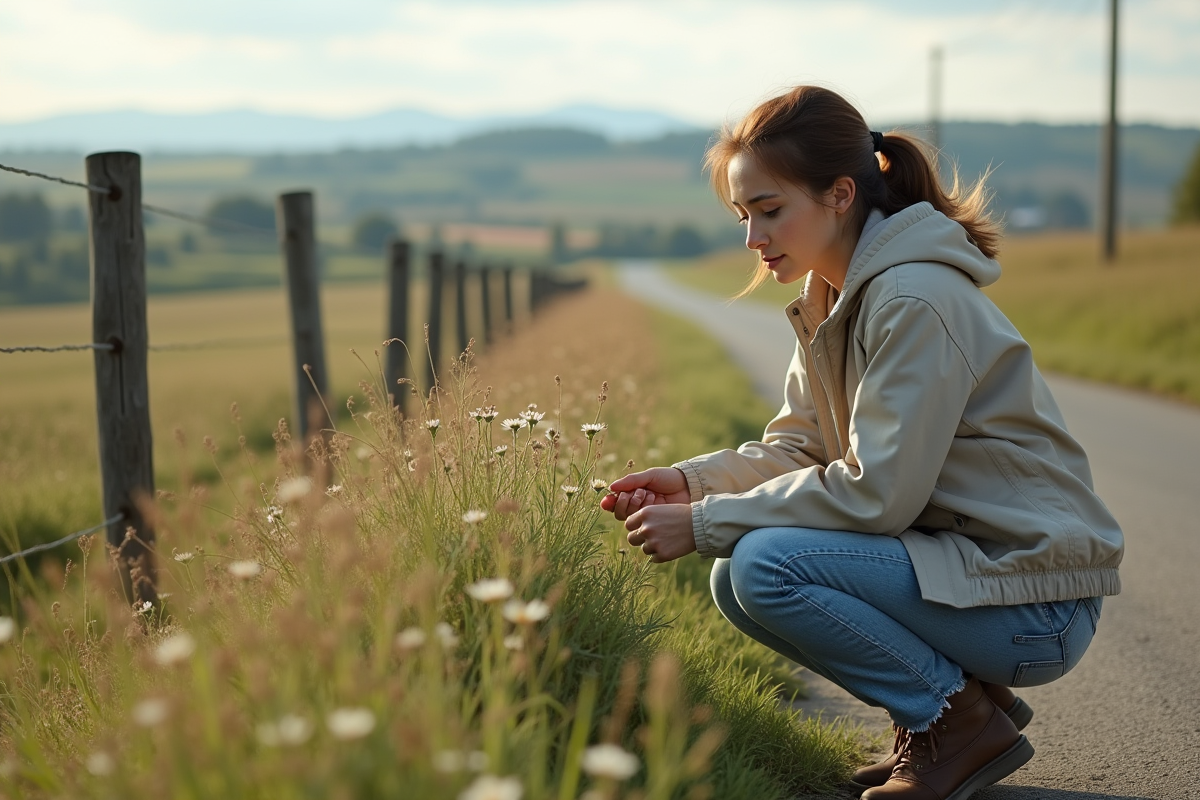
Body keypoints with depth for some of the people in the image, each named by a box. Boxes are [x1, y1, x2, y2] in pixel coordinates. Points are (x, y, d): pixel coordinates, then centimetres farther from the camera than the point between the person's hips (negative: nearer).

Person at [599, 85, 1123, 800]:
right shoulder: (831, 297, 7)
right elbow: (798, 447, 10)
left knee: (765, 565, -23)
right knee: (736, 583, 4)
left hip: (1034, 603, -9)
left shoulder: (915, 301, -22)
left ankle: (960, 721, -5)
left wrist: (706, 523, -20)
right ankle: (951, 699, 10)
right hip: (953, 555, 9)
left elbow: (877, 492, -25)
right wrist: (692, 482, -8)